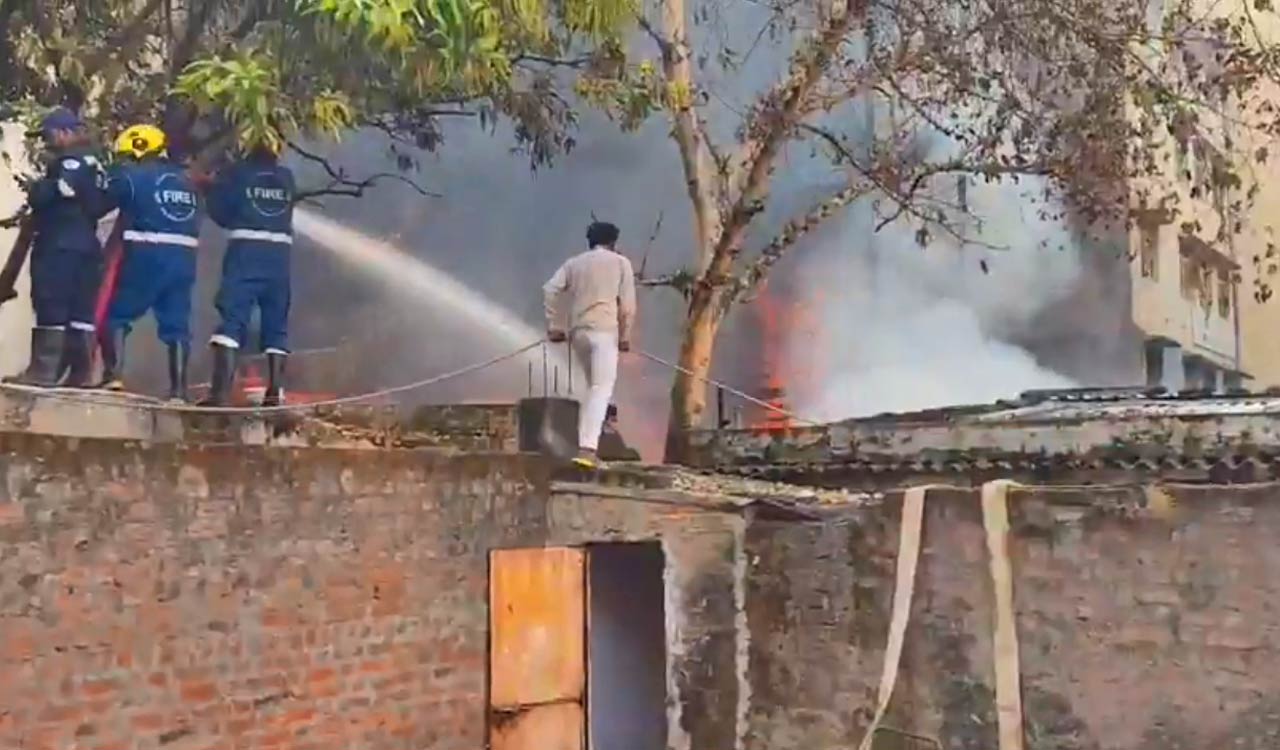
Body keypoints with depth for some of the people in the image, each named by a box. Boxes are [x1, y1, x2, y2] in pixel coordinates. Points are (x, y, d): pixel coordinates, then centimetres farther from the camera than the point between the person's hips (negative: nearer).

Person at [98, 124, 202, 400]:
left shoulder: (130, 176, 1)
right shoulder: (185, 180, 18)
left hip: (147, 254, -5)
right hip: (184, 256, 5)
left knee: (117, 315, 8)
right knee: (177, 323, 6)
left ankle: (114, 375, -4)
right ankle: (178, 389, 1)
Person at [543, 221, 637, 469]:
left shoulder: (574, 263, 18)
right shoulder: (620, 262, 9)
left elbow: (550, 290, 5)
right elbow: (627, 302, 0)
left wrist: (554, 326, 6)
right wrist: (625, 335, 6)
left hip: (579, 330, 5)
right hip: (605, 330, -5)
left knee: (593, 388, 19)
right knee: (601, 389, -11)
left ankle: (586, 443, 13)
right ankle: (587, 448, -25)